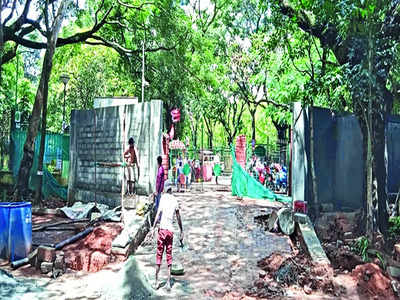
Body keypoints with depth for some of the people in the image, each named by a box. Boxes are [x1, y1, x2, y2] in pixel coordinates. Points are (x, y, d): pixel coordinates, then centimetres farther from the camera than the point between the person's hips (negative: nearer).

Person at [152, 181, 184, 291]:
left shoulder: (163, 197, -3)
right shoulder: (175, 200, 8)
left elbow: (159, 213, -13)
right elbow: (178, 217, 12)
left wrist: (153, 227, -13)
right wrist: (181, 232, 20)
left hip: (162, 229, -3)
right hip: (171, 230, 3)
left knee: (159, 255, 6)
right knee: (169, 256, 10)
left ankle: (156, 281, 11)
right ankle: (168, 282, 10)